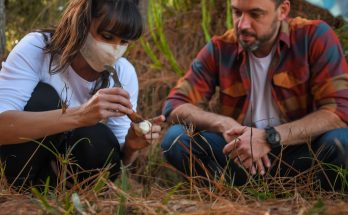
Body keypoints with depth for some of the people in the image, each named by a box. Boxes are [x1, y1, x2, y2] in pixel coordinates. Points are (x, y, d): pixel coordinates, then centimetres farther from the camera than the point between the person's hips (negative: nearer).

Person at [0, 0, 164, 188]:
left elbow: (117, 155, -5)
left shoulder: (124, 74, -11)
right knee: (43, 98, -28)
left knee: (99, 141, -30)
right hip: (22, 163, -2)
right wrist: (79, 115, -50)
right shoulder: (36, 49, -22)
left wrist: (130, 146, -30)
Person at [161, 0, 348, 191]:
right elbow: (175, 105, -6)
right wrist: (223, 124, -26)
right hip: (239, 152, 2)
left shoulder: (315, 37, -11)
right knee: (176, 139, -21)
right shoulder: (220, 49, -4)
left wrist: (270, 137, -29)